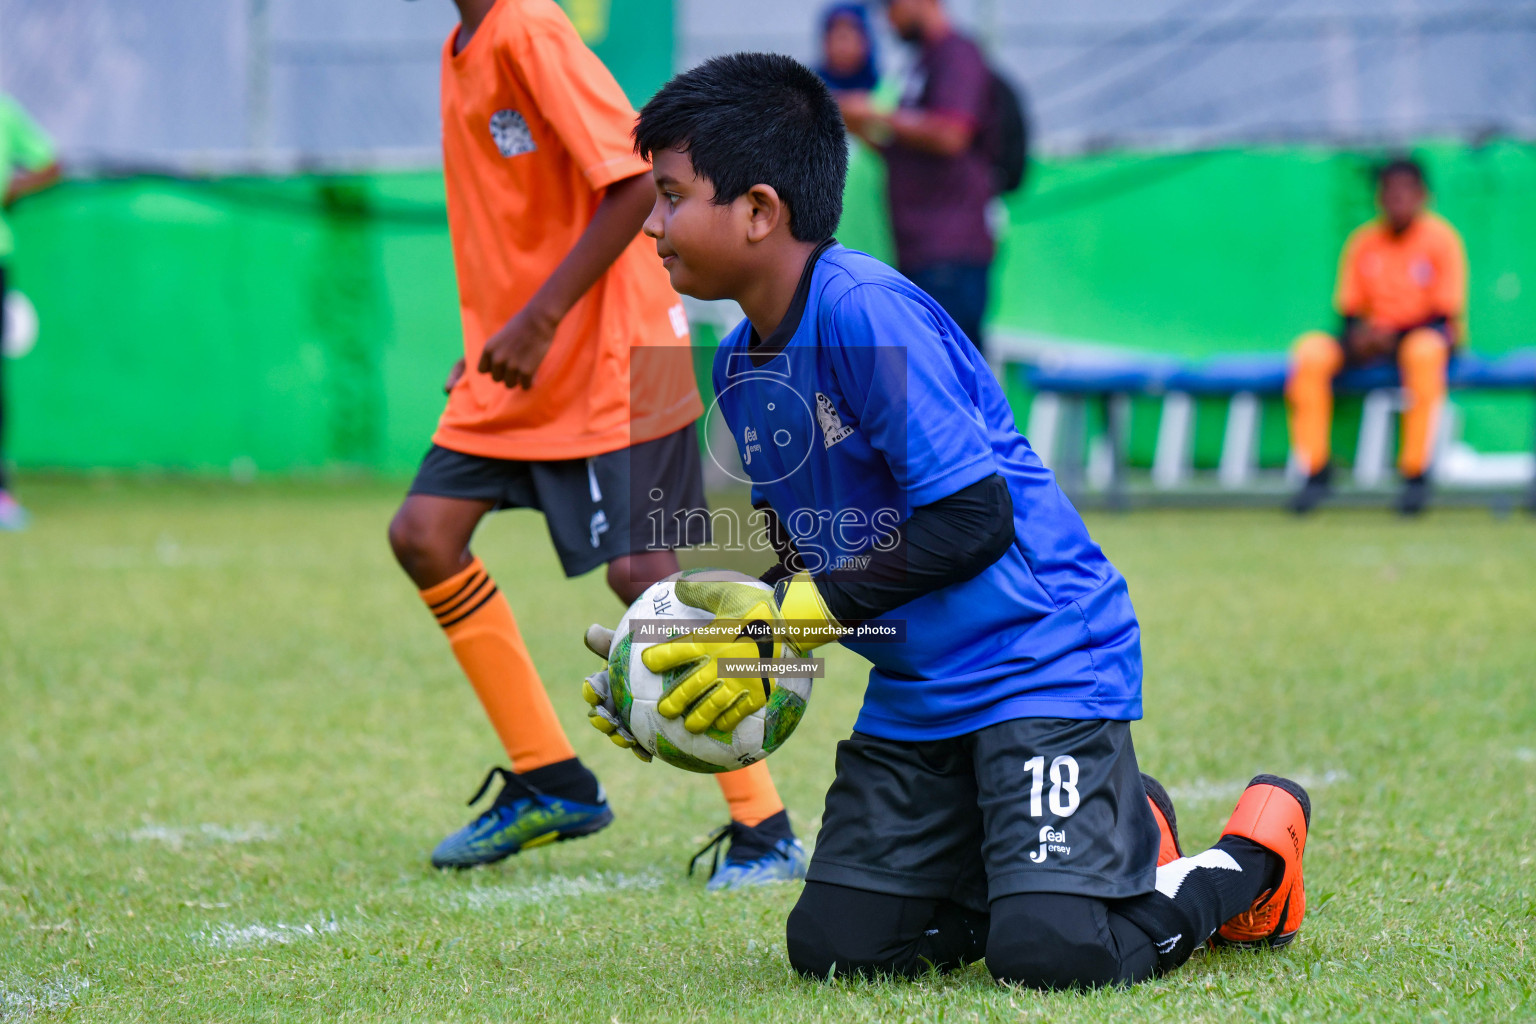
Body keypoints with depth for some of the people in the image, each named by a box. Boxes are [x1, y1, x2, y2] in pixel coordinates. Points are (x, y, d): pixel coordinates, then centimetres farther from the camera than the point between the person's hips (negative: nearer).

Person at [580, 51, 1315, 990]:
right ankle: (1118, 832, 19)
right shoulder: (741, 367, 8)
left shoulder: (865, 311, -20)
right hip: (915, 695, 9)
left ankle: (1255, 850, 8)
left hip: (1041, 657, -9)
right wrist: (727, 648, 0)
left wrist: (794, 616, -19)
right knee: (836, 944, 2)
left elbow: (972, 519, -24)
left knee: (1051, 954, -23)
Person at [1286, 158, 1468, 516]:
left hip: (1424, 332, -4)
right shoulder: (1363, 242, 6)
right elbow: (1349, 308, 10)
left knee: (1424, 349, -40)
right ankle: (1317, 469, -17)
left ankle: (1416, 472, -31)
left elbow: (1445, 314, -8)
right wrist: (1358, 331, -14)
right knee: (1311, 350, -23)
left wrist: (1392, 335, -21)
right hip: (1374, 337, 4)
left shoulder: (1441, 238, -4)